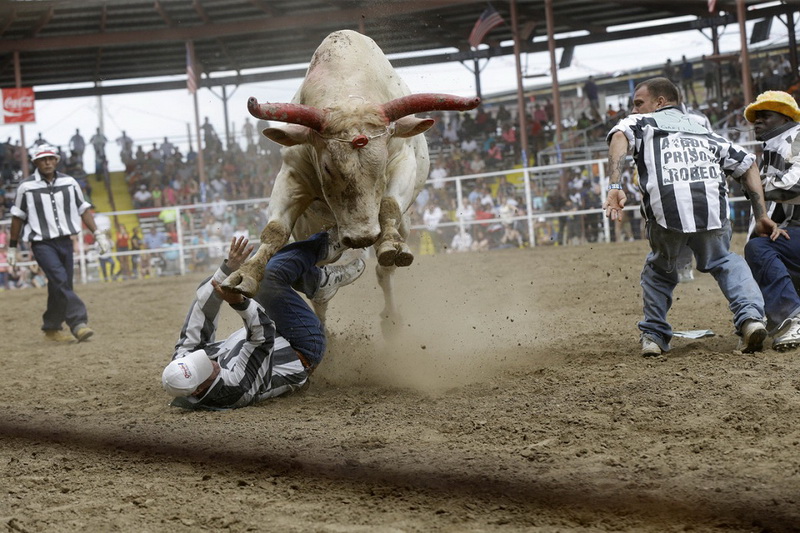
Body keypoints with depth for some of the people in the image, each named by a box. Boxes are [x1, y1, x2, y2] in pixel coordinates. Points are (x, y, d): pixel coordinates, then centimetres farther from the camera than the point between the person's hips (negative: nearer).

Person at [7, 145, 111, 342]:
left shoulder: (69, 183, 5)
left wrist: (98, 234, 3)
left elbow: (83, 209, 11)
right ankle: (78, 324, -26)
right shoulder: (26, 187, -2)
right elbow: (18, 217, 6)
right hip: (41, 244, -4)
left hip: (65, 242, 4)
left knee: (60, 288, 5)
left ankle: (51, 328, 21)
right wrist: (12, 248, 10)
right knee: (60, 280, -20)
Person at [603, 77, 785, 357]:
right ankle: (750, 316, 4)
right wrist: (761, 216, 25)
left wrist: (615, 187, -9)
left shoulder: (641, 123, 26)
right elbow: (747, 164, 30)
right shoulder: (704, 131, 36)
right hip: (712, 205, 2)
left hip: (666, 207, -2)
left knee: (659, 268, 23)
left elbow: (620, 135, 2)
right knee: (725, 261, 24)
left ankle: (654, 334, 20)